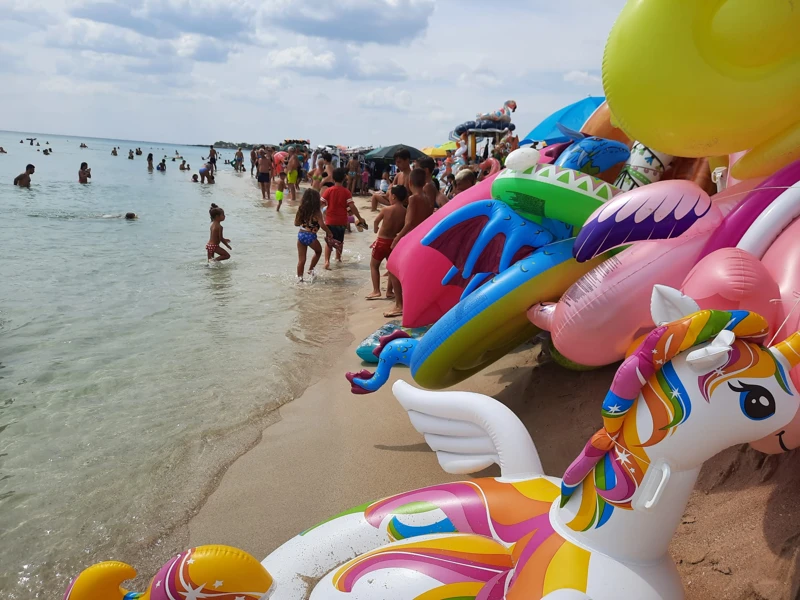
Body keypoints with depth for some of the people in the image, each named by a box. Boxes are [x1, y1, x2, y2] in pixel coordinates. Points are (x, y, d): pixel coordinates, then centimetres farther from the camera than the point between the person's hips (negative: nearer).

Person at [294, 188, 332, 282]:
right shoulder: (317, 212, -11)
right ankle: (310, 270, 27)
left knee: (301, 260, 10)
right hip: (311, 236, -4)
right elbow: (322, 225, -19)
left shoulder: (301, 210, 4)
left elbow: (296, 223, 11)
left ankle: (299, 277, 10)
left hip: (301, 234, 4)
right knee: (318, 251, 27)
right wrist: (328, 232, -3)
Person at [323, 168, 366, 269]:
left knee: (329, 241, 4)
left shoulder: (329, 191, -8)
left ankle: (327, 260, -14)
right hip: (342, 221, 1)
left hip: (330, 220, -1)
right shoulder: (346, 192, -9)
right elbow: (352, 206, -13)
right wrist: (359, 218, -6)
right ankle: (338, 258, 37)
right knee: (340, 241, 20)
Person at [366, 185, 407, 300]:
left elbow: (376, 221, 1)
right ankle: (389, 291, 21)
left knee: (374, 265, 13)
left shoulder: (386, 209, -17)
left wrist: (376, 229, 22)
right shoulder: (405, 212, -7)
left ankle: (376, 291, 7)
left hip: (382, 241, -3)